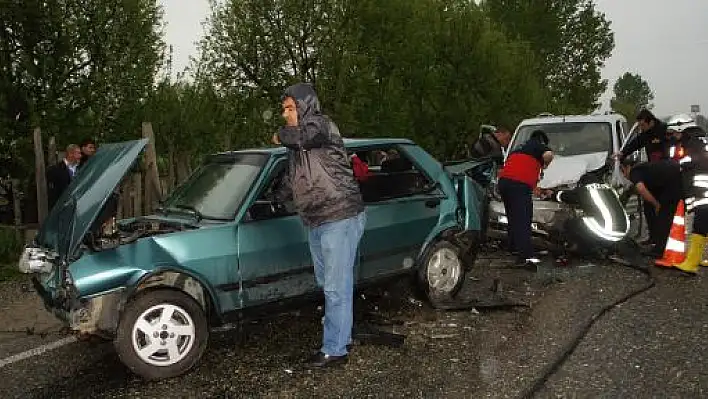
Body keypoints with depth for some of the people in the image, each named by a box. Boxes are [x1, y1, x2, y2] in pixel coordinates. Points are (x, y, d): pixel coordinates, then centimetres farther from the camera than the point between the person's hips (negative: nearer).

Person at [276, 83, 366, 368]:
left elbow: (301, 136, -33)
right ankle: (342, 335, 33)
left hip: (340, 219, -10)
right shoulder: (296, 143, 17)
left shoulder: (322, 125, -11)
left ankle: (334, 350, 4)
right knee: (326, 283, 18)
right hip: (315, 223, 10)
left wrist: (281, 135, -13)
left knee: (337, 288, -4)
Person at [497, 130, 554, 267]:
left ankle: (513, 247, 34)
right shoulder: (539, 146, 10)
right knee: (523, 220, -14)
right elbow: (548, 155, -12)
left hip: (503, 181, 8)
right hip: (520, 184, -8)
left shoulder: (518, 149, 34)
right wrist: (545, 165, 10)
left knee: (513, 217, 22)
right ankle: (525, 256, -22)